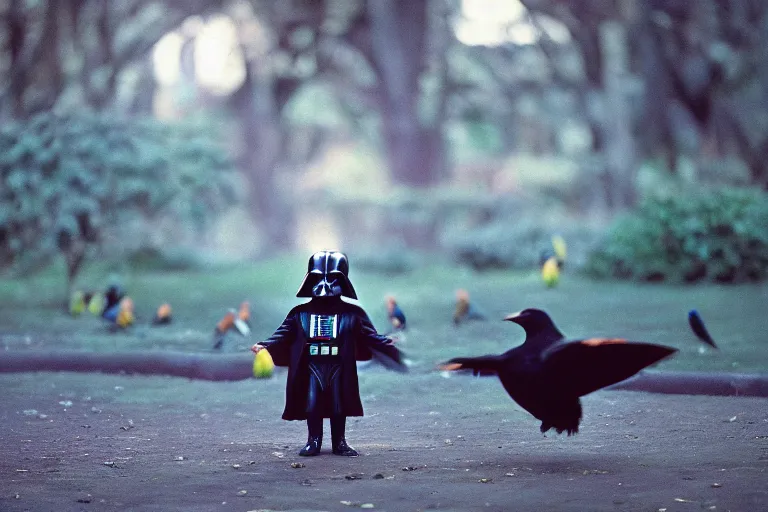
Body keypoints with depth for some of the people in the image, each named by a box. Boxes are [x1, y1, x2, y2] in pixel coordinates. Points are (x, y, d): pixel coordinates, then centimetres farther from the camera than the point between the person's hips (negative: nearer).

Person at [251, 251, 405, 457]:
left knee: (339, 406, 4)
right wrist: (264, 346, -14)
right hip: (312, 368, 0)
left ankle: (339, 443, 14)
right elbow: (283, 335, 1)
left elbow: (371, 337, 0)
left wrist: (391, 349, -13)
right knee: (312, 405, 0)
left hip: (339, 368, 0)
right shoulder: (301, 313, 4)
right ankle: (313, 441, 9)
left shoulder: (352, 313, 2)